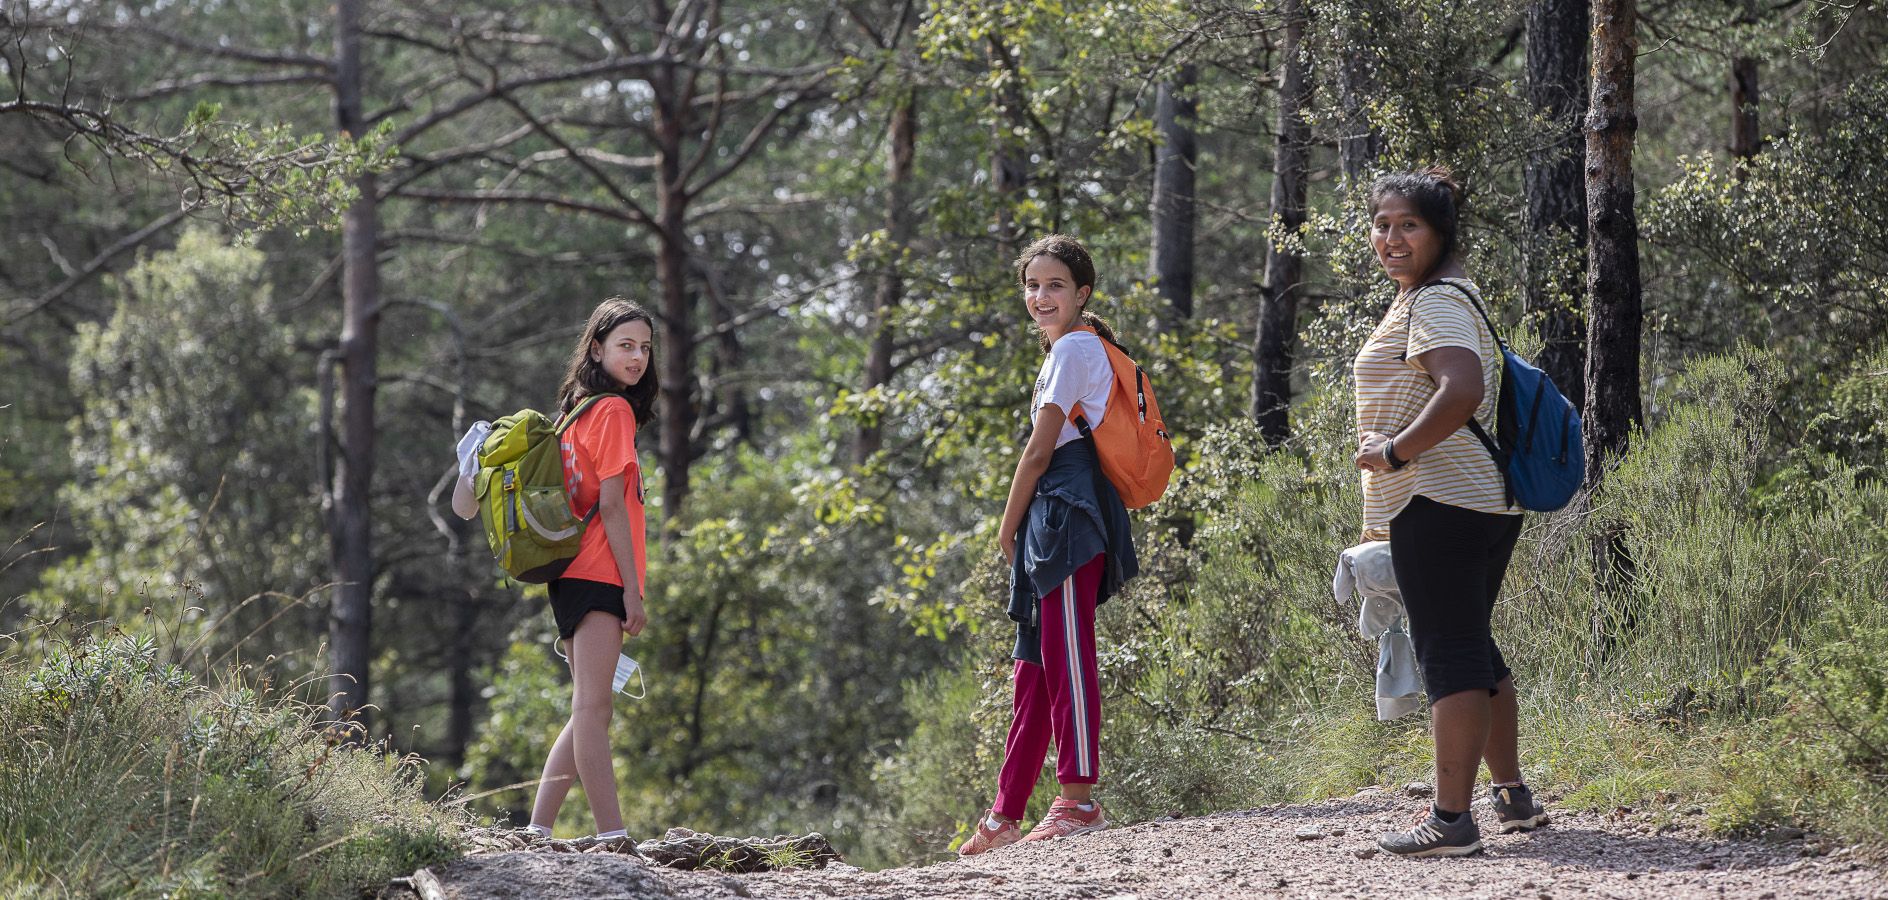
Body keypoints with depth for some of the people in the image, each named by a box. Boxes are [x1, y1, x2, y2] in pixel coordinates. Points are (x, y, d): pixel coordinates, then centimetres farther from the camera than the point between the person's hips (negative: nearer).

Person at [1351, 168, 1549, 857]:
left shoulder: (1435, 303, -12)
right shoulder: (1443, 296, 21)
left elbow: (1461, 390, -30)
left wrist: (1393, 451, -20)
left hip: (1439, 503, -11)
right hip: (1485, 501, 11)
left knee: (1448, 652, -10)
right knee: (1473, 648, 18)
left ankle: (1451, 820, -11)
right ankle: (1512, 796, 25)